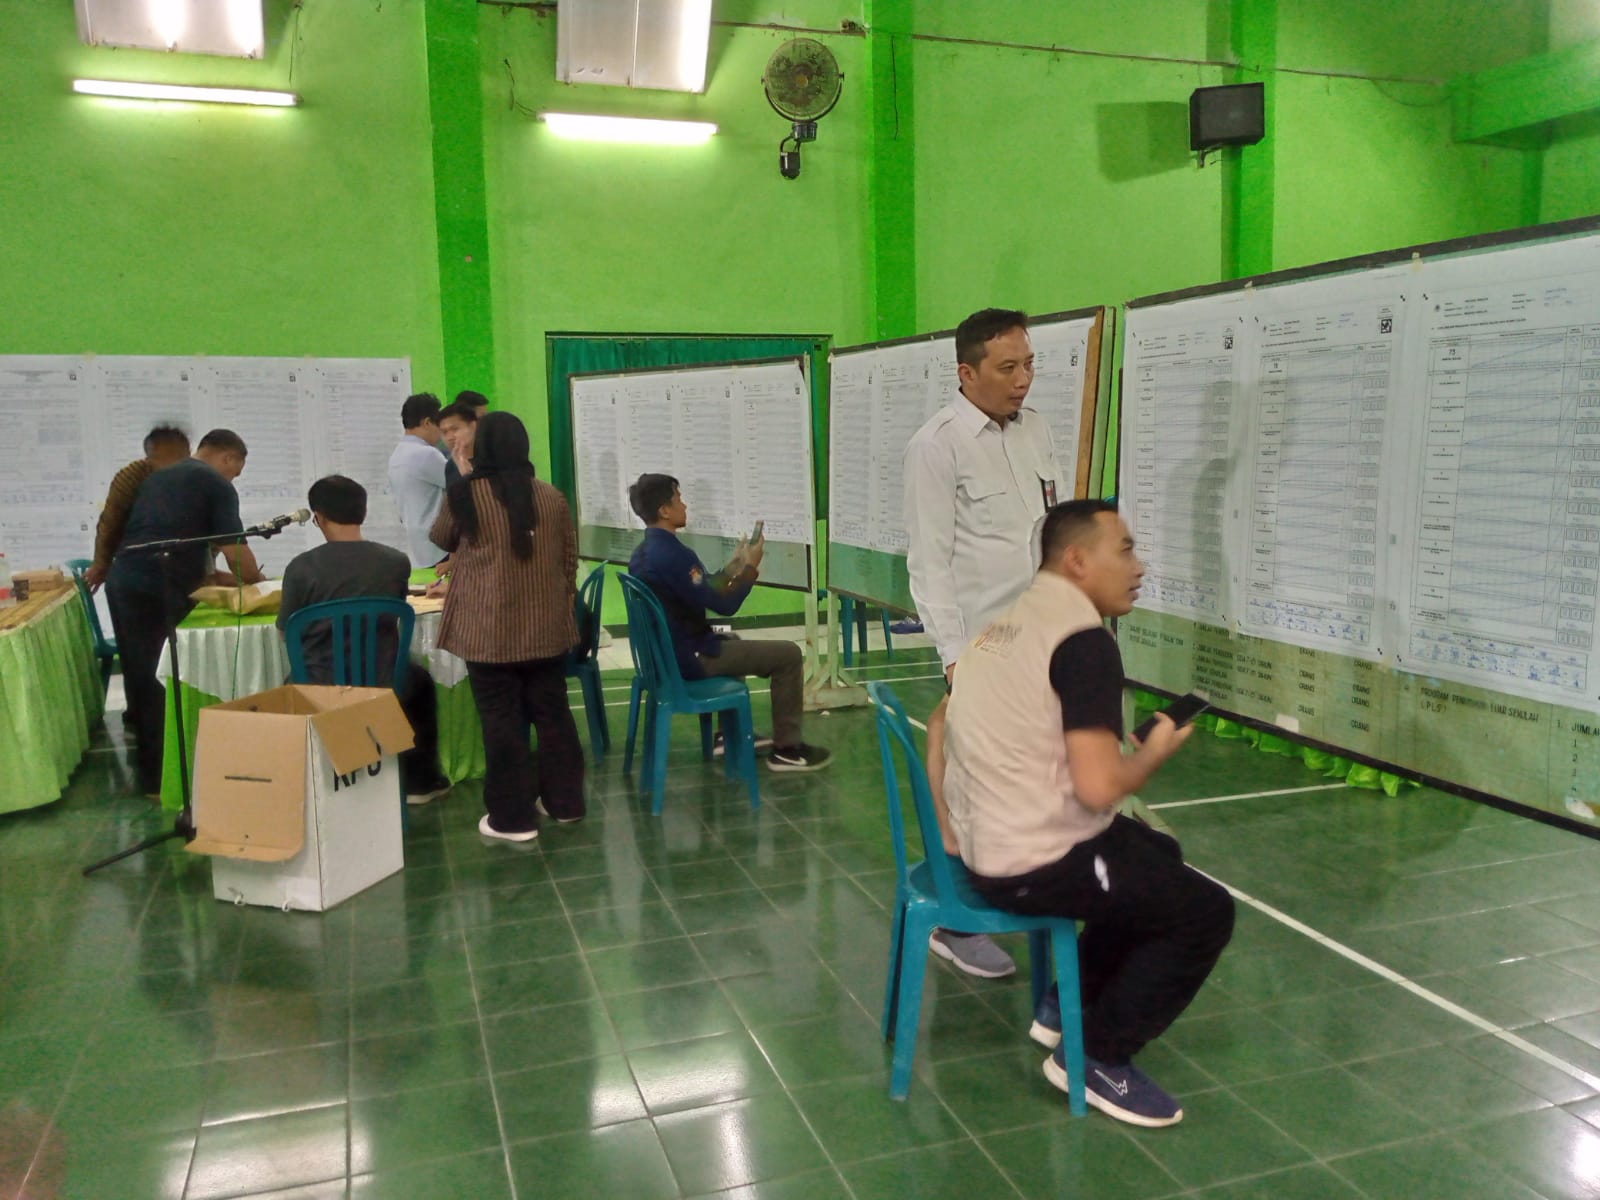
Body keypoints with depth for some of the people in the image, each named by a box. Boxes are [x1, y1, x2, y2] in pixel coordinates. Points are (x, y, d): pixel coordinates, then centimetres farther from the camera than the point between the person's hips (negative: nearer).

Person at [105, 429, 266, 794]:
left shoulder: (158, 477, 24)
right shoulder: (217, 485, 0)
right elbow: (235, 553, -4)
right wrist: (256, 582, 16)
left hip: (122, 583, 8)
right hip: (158, 593, -8)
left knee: (142, 682, 15)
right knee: (163, 683, -1)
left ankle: (150, 773, 25)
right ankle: (161, 779, 4)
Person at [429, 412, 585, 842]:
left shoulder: (464, 495, -7)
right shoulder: (552, 497, 2)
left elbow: (441, 540, 13)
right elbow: (570, 560, 9)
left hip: (489, 631, -3)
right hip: (546, 627, 4)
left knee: (502, 720, 4)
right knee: (552, 712, 14)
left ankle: (513, 817, 10)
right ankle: (565, 802, 24)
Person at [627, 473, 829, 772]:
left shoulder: (642, 552, 7)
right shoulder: (674, 555, -25)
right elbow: (724, 605, -24)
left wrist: (736, 564, 16)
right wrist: (751, 566, -10)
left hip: (667, 652, 10)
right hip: (689, 658, -10)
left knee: (731, 641, 38)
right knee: (788, 655, -2)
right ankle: (786, 749, 8)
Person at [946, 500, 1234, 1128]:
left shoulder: (1009, 623, 10)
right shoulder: (1084, 640, -19)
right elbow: (1097, 787, -25)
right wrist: (1155, 752, -6)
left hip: (984, 841, 10)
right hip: (1032, 864, -10)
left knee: (1158, 854, 28)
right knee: (1207, 912, 2)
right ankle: (1099, 1057, 10)